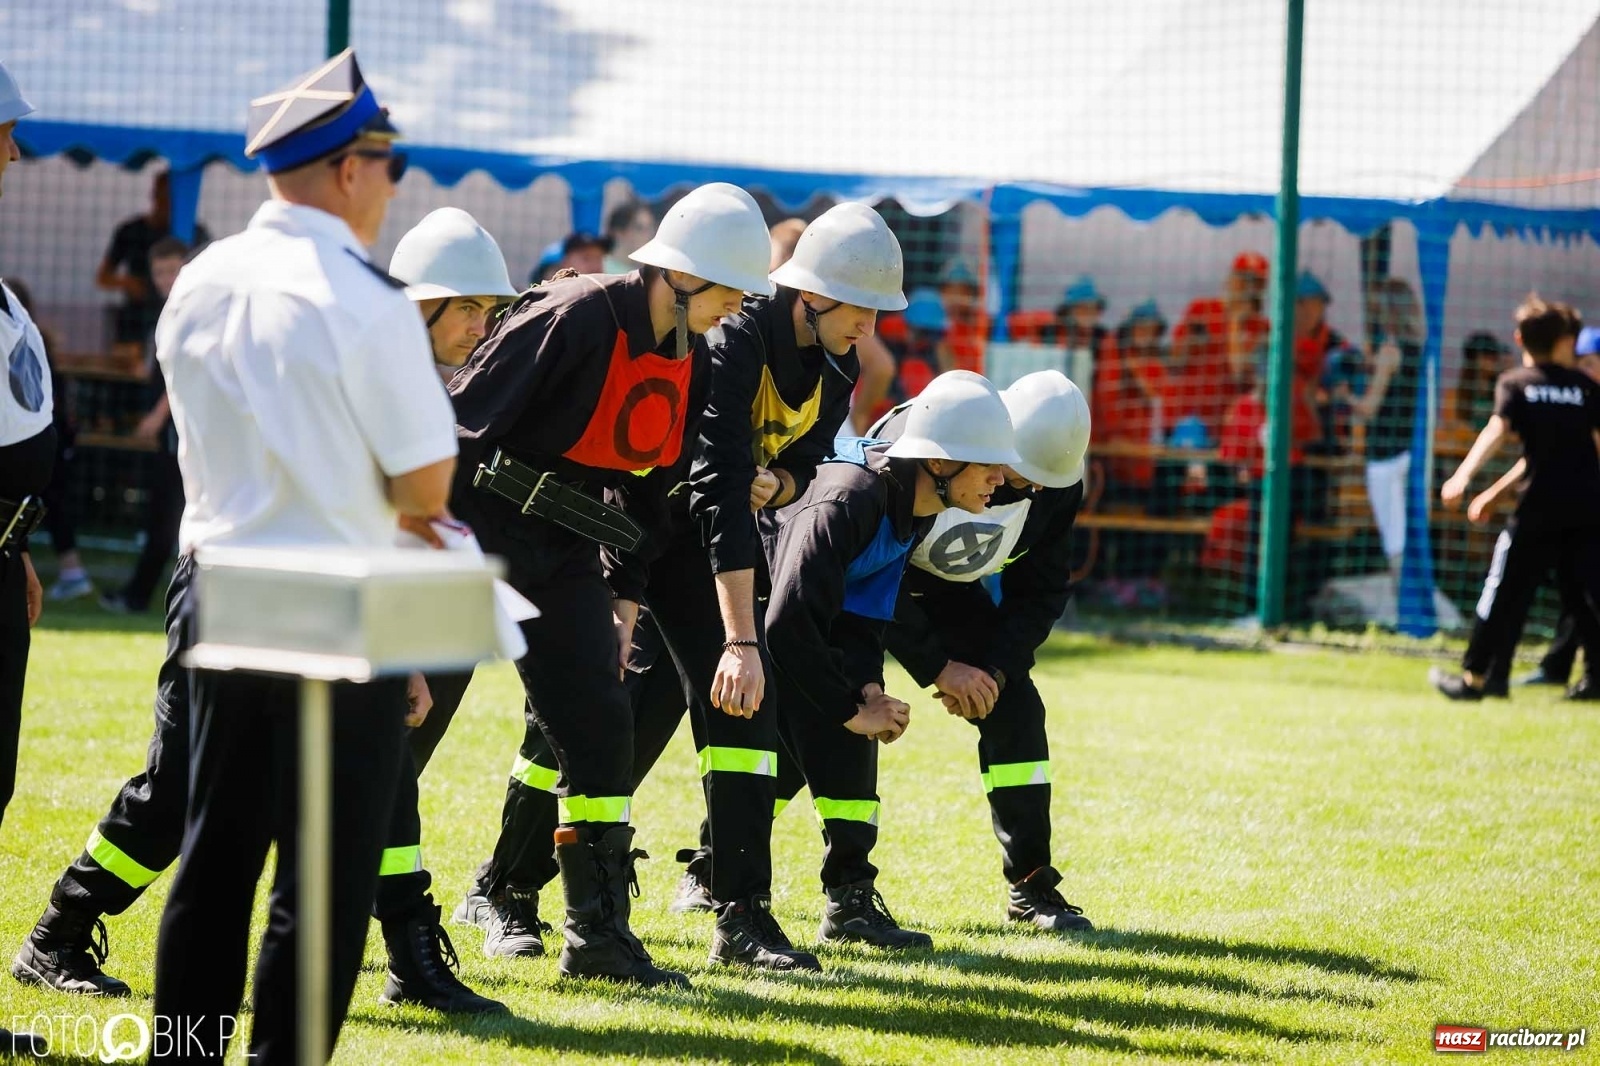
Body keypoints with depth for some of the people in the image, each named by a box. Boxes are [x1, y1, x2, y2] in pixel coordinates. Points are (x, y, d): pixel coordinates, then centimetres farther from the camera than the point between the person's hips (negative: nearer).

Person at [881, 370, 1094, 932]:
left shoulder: (1057, 484, -18)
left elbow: (1042, 589, -5)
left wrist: (994, 667, -20)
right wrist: (937, 667, -28)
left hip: (948, 590, 5)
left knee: (1014, 707, -8)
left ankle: (1031, 885, 2)